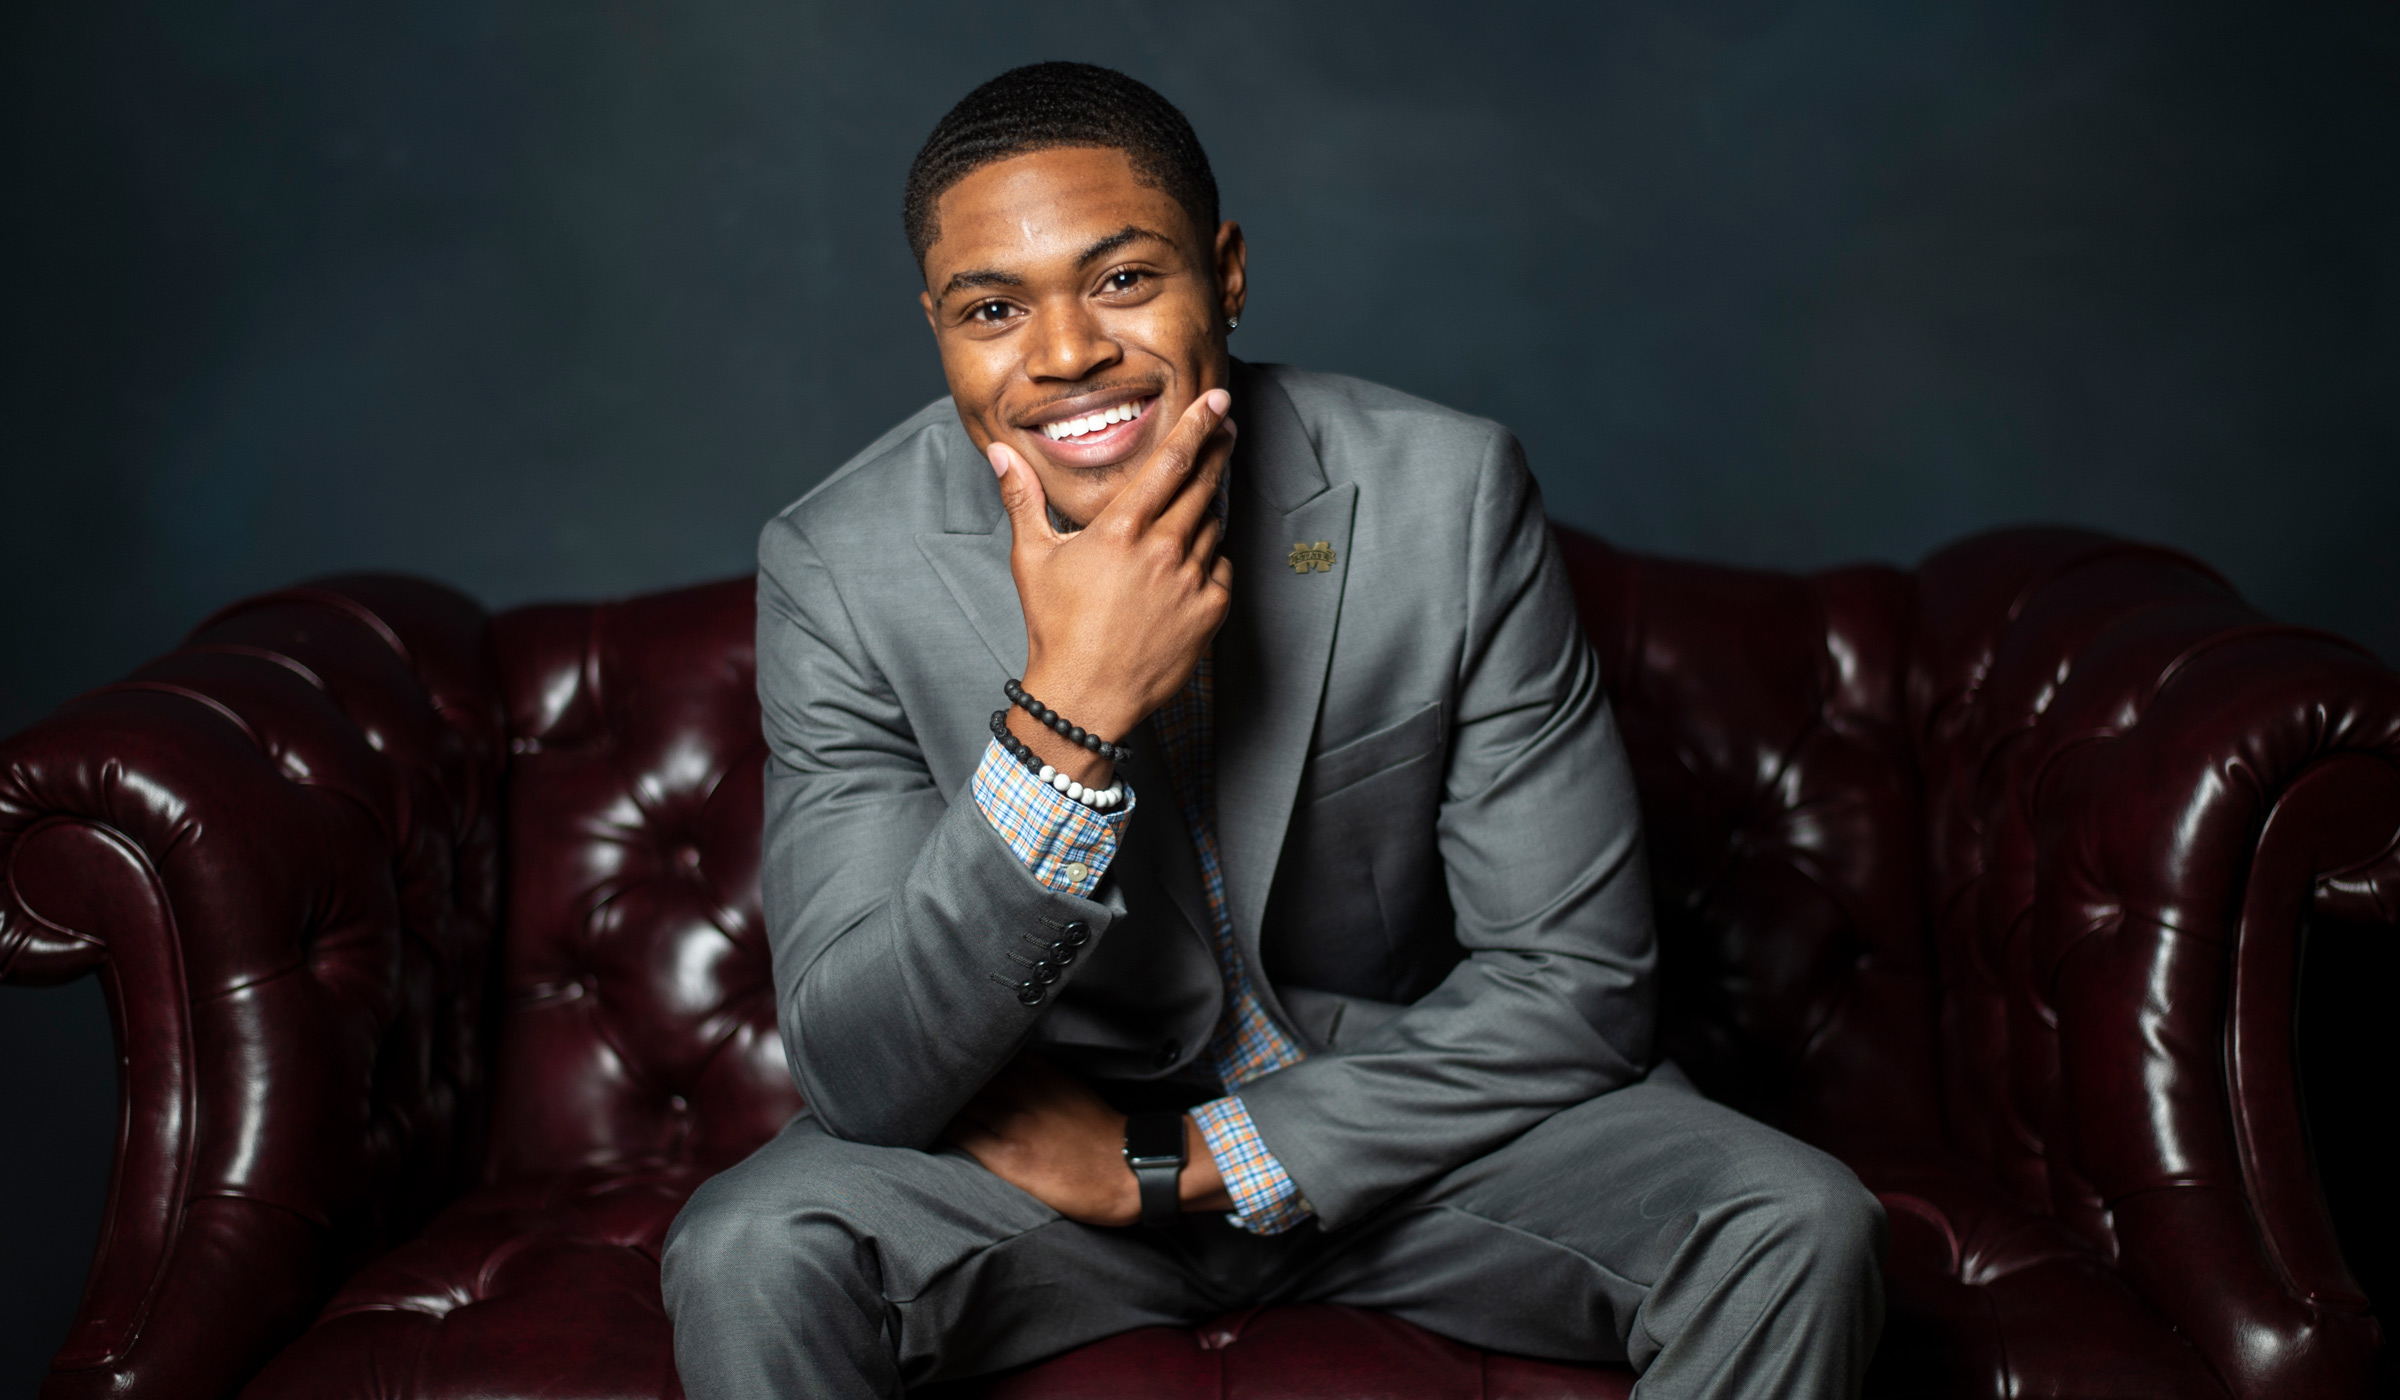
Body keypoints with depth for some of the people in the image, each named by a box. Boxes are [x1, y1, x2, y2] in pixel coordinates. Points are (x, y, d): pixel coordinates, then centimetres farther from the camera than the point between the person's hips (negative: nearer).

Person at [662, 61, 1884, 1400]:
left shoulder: (1451, 491, -16)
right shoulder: (839, 569, -16)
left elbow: (1577, 982, -13)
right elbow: (863, 1083, -21)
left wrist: (1177, 1162, -17)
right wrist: (1067, 715, -34)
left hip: (1400, 1120, 1)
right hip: (1049, 1136, 0)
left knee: (1803, 1237, -21)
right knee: (749, 1260, -27)